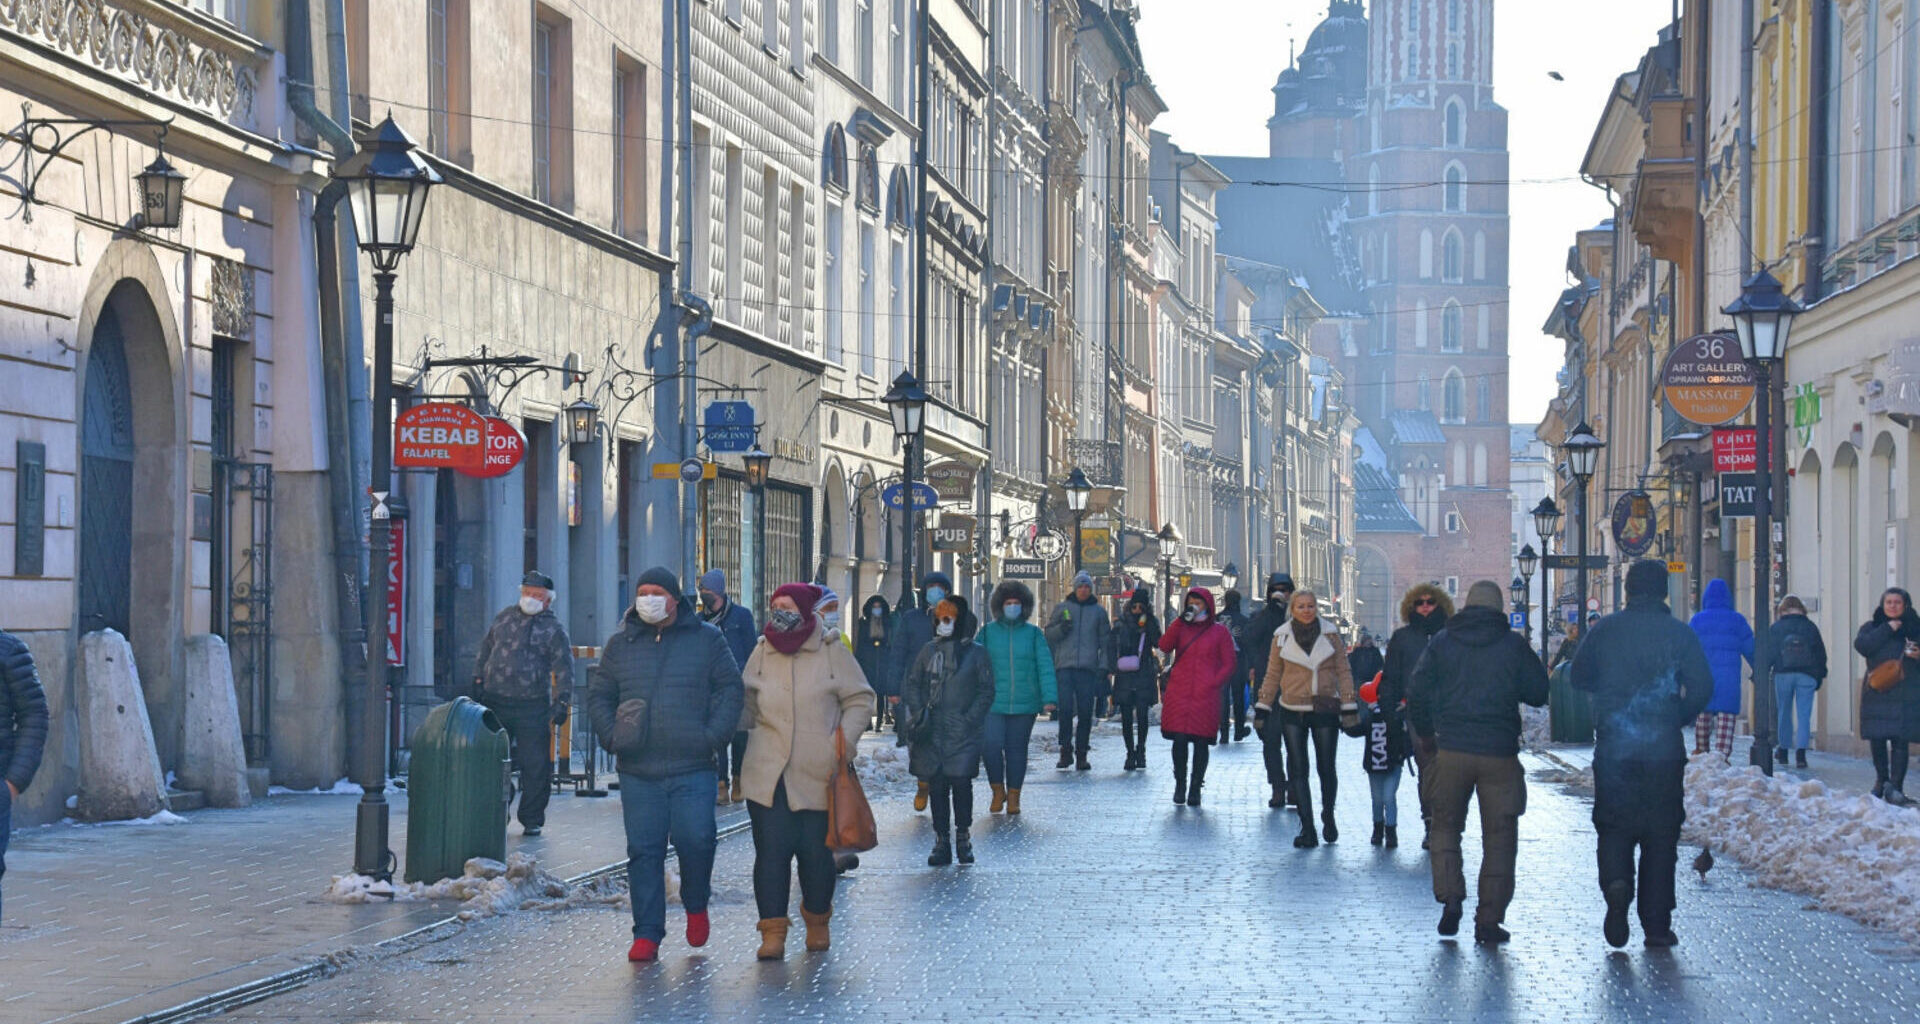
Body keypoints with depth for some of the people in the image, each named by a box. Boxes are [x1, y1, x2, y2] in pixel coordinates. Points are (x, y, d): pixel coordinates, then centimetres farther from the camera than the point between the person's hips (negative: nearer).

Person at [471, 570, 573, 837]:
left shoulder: (553, 629, 1)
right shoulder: (504, 617, 12)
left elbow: (564, 669, -2)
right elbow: (485, 649, 21)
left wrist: (562, 702, -11)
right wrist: (479, 680, 13)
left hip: (533, 707, -3)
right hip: (495, 702, 3)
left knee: (535, 765, -2)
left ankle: (532, 820, 8)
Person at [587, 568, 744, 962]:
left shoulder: (706, 640, 7)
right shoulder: (620, 644, 12)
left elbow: (730, 689, 6)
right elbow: (598, 696, 17)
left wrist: (713, 736, -6)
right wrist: (612, 737, 1)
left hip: (692, 767, -2)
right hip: (637, 770, 2)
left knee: (695, 840, -11)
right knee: (643, 851, -1)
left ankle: (696, 906, 18)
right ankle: (647, 934, 5)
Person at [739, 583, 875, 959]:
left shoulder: (833, 654, 0)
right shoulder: (761, 654, 9)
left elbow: (860, 701, 5)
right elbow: (747, 708, 19)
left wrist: (844, 741, -8)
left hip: (817, 776, -2)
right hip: (767, 776, 2)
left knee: (816, 851, 3)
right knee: (771, 852, -4)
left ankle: (817, 921, 26)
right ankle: (773, 930, 2)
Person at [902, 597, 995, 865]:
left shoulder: (976, 653, 4)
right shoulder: (929, 651, 12)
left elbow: (986, 691, 4)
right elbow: (911, 683, 16)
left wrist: (971, 718, -7)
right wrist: (920, 710, 1)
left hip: (962, 732, -3)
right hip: (932, 732, 3)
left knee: (961, 783, -10)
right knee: (937, 786, 2)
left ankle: (964, 838, 4)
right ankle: (942, 842, 7)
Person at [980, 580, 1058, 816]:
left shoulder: (1033, 634, 5)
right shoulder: (988, 632, 6)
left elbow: (1045, 666, 2)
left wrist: (1049, 697, -9)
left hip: (1024, 703, 0)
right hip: (994, 702, 0)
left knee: (1016, 749, 5)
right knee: (991, 745, -11)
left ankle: (1013, 797, 17)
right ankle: (998, 792, 7)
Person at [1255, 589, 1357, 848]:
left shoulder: (1330, 635, 2)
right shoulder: (1282, 637, 3)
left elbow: (1343, 672, 4)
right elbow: (1272, 675, 8)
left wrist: (1349, 707, -1)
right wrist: (1262, 708, 5)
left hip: (1325, 709, -1)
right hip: (1292, 712, 1)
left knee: (1326, 768, 3)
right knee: (1297, 770, -4)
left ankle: (1328, 818, 27)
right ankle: (1307, 829, -2)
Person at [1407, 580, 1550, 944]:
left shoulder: (1442, 642, 4)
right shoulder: (1513, 644, 0)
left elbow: (1417, 693, 3)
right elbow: (1539, 693, 2)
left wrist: (1425, 734, 18)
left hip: (1451, 750, 1)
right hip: (1499, 754, -1)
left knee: (1445, 827, 16)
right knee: (1499, 838, 7)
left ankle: (1450, 895, -4)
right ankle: (1489, 919, 4)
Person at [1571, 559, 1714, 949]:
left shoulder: (1603, 630, 2)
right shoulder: (1680, 633, -1)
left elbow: (1578, 677, 12)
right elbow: (1702, 688, -6)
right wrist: (1678, 719, 11)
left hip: (1612, 751, 1)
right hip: (1664, 752, -1)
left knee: (1614, 826, 11)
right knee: (1661, 834, 7)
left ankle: (1615, 882, -18)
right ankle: (1657, 926, 7)